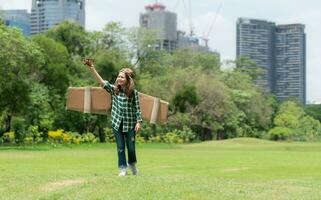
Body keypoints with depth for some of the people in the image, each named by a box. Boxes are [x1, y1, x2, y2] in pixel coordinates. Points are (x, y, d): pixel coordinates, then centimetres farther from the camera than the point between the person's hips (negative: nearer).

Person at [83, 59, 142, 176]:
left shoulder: (133, 92, -6)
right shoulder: (114, 90, -1)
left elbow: (137, 108, -4)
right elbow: (102, 82, -12)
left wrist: (138, 122, -11)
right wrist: (92, 69, -22)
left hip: (130, 123, -2)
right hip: (117, 123, 2)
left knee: (131, 146, 9)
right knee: (120, 147, 4)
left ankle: (132, 164, 34)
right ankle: (123, 169, 11)